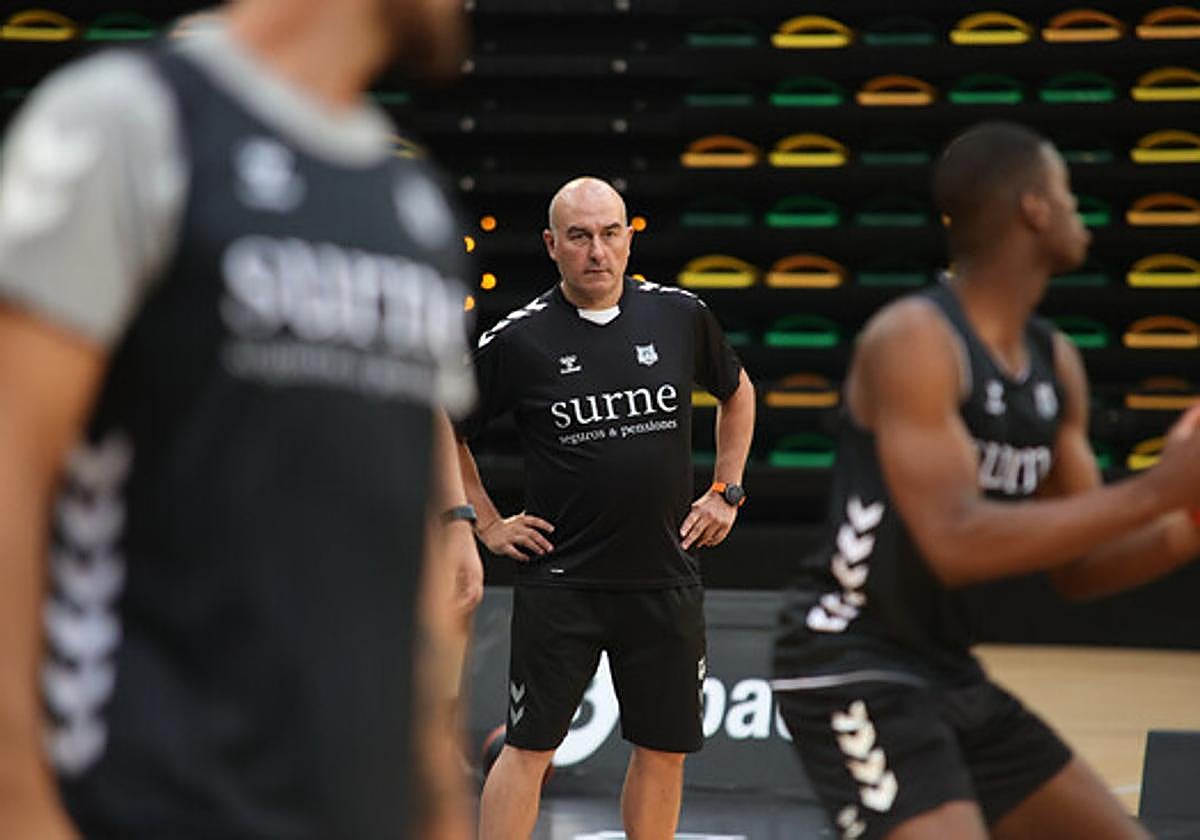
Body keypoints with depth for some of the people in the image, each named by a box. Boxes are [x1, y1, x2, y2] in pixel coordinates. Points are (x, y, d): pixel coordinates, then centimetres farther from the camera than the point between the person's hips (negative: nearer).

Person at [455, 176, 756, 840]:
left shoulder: (679, 316, 2)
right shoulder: (518, 340, -6)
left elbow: (737, 392, 21)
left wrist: (726, 492, 14)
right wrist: (486, 524, 4)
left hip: (665, 580, 3)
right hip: (560, 580, -3)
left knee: (663, 750, 8)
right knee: (529, 748, -5)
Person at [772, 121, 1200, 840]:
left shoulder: (1056, 363, 8)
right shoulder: (914, 340, -18)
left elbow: (1079, 568, 14)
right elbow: (957, 545, -28)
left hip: (948, 672, 9)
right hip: (854, 670, -9)